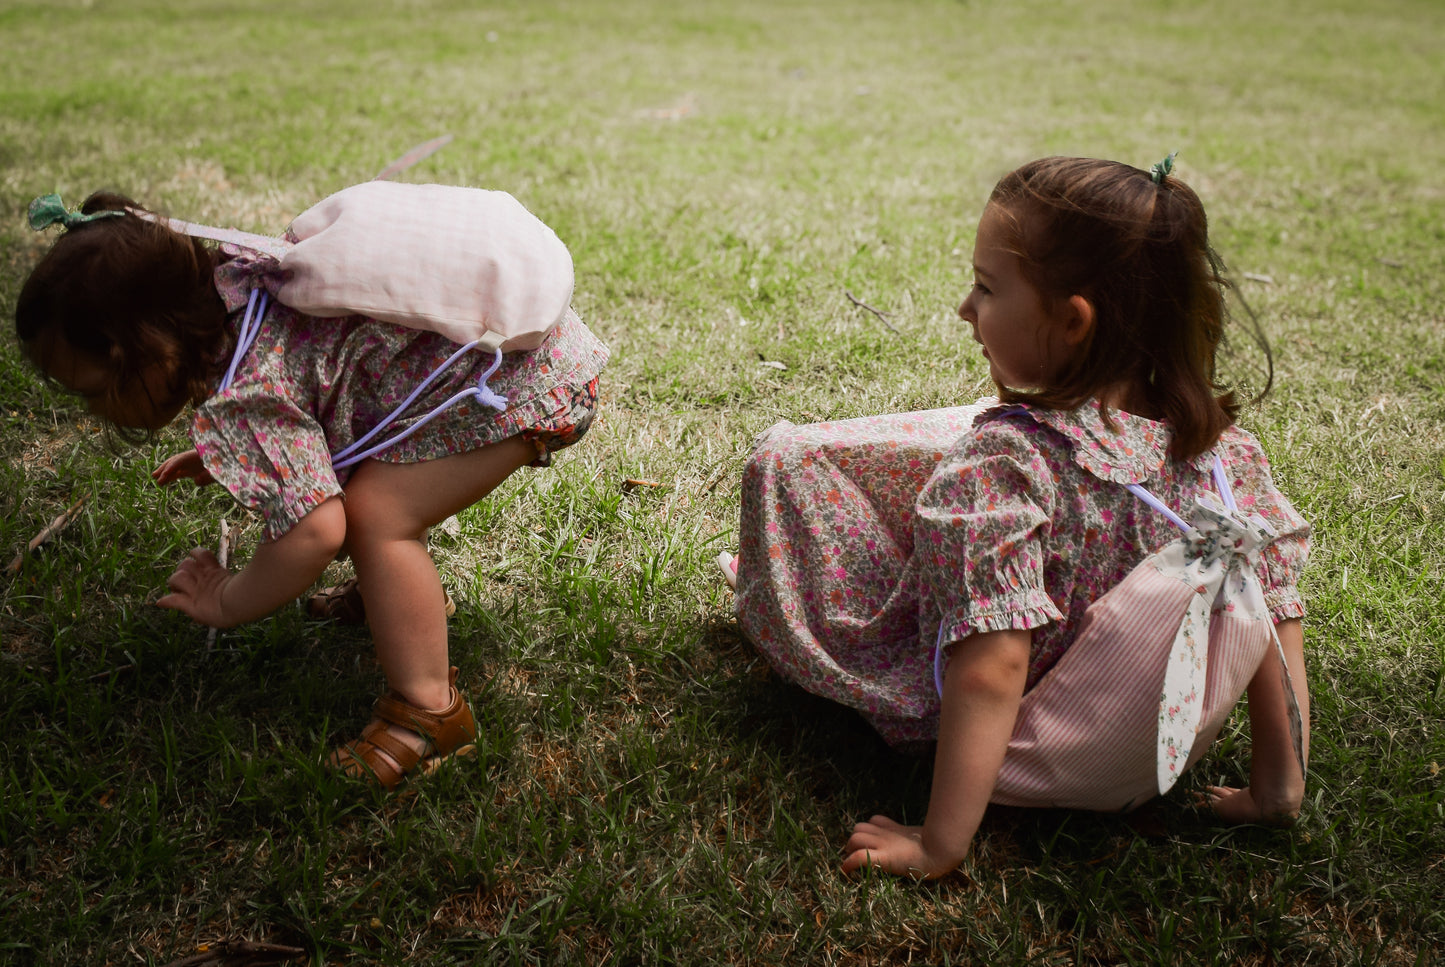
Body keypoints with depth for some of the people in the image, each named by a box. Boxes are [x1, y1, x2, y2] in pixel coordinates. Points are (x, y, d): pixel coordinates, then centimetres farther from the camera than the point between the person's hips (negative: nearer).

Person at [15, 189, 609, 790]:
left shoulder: (246, 390, -25)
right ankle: (405, 590, 39)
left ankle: (428, 710, -8)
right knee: (341, 480, 17)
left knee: (375, 515, -19)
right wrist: (223, 459, 21)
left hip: (532, 376, -10)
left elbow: (313, 533, -30)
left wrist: (230, 602, -12)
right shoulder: (229, 286, 4)